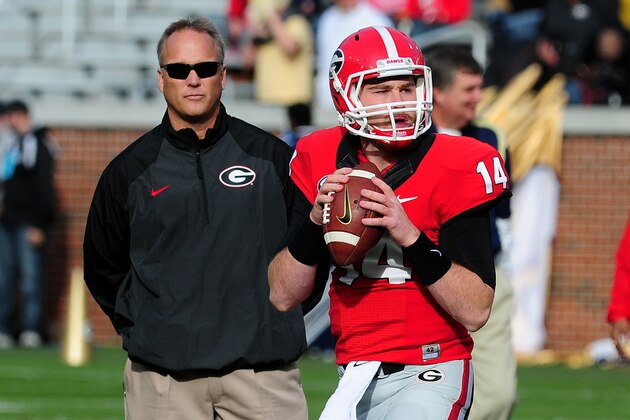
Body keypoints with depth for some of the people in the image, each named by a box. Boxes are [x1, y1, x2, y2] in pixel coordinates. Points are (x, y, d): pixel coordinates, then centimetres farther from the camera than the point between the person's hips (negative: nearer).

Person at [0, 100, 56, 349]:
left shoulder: (38, 146, -8)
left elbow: (44, 188, -13)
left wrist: (39, 225, -16)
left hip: (28, 224, -8)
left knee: (30, 277, -8)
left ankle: (31, 331, -9)